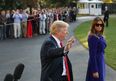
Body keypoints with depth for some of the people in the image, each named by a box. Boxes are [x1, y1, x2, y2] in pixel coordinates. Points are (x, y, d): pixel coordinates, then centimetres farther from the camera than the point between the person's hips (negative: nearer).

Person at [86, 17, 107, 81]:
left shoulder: (100, 36, 5)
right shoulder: (92, 38, -21)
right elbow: (92, 54, -22)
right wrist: (95, 70, -21)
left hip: (100, 61, 9)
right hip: (96, 63, -9)